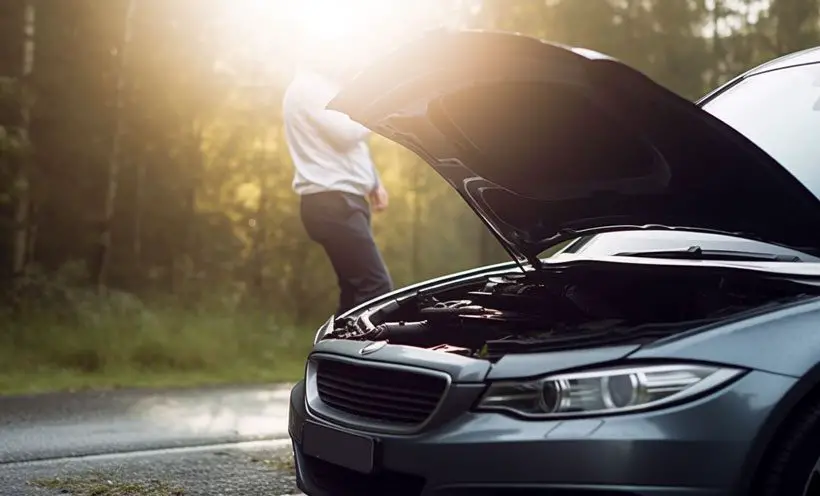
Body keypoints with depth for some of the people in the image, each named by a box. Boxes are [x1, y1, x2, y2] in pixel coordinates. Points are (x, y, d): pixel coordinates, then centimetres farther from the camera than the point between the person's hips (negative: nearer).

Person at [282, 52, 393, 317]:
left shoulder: (324, 89, 23)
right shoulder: (309, 88, -10)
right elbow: (346, 132, -20)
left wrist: (375, 183, 19)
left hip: (340, 199, 11)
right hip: (331, 201, -11)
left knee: (356, 292, 10)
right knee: (377, 288, -16)